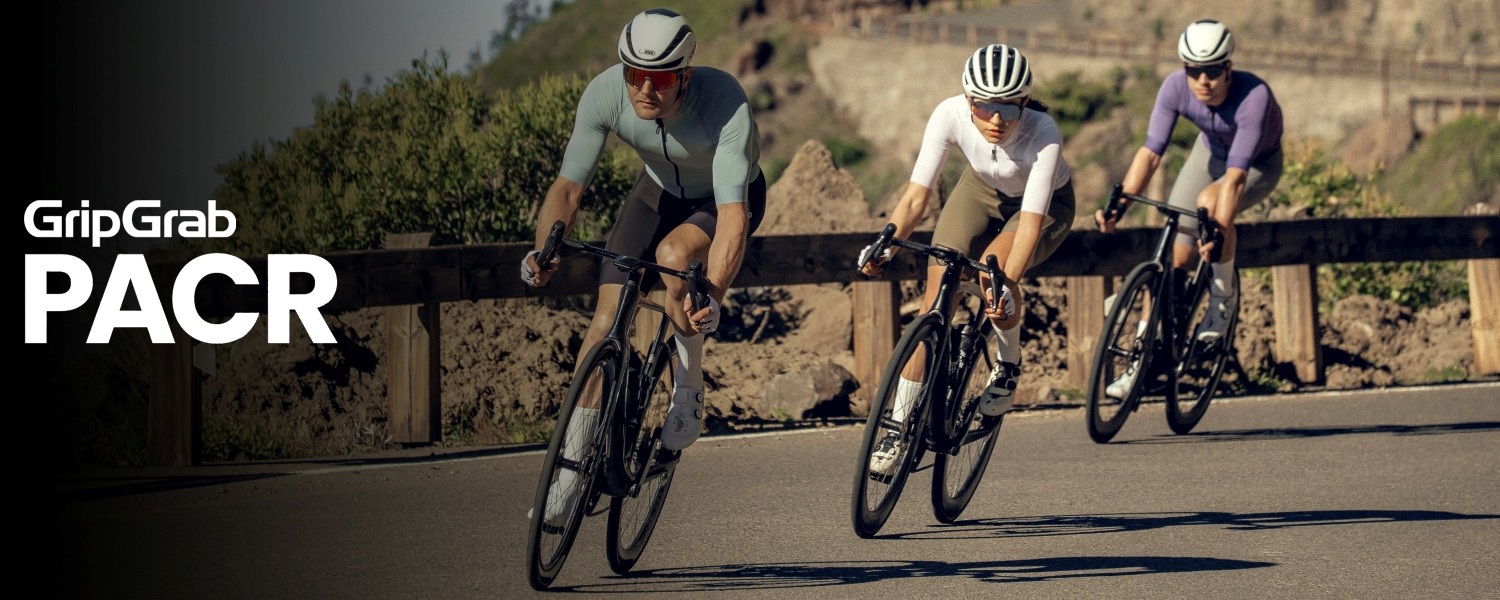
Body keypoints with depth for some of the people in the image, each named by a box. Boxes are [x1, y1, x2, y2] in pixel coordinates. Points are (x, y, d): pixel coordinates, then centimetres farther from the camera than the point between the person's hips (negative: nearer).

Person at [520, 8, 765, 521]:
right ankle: (570, 473, 0)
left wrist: (713, 294, -61)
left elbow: (733, 214, -46)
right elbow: (569, 185, -23)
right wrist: (543, 250, -42)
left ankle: (688, 395, -13)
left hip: (726, 197, -4)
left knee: (674, 254, -35)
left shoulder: (725, 103, -39)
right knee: (606, 319, -9)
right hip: (659, 192, 4)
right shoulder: (604, 93, -29)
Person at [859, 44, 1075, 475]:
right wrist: (886, 245, -42)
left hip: (1046, 202, -3)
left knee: (994, 267, -33)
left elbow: (1031, 222, -41)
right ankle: (899, 427, -2)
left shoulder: (1042, 134, -37)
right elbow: (917, 195, -28)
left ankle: (1009, 368, -4)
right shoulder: (950, 115, -31)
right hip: (981, 190, 3)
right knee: (936, 298, -11)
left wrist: (1007, 285, -53)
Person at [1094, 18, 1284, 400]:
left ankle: (1224, 297, -12)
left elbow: (1236, 175, -43)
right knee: (1174, 255, -7)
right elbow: (1150, 152, -28)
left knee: (1209, 201, -35)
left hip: (1259, 165, -4)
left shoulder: (1254, 96, -38)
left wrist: (1218, 231, -53)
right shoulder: (1176, 87, -27)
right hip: (1211, 152, 4)